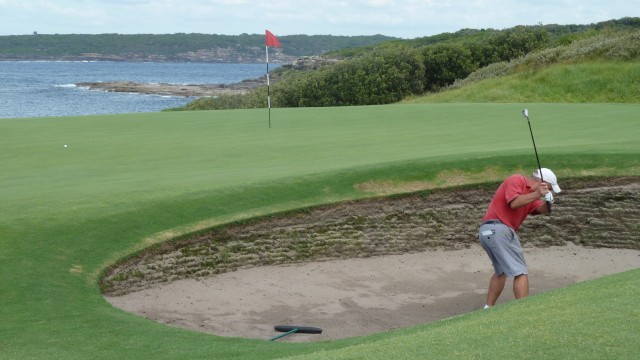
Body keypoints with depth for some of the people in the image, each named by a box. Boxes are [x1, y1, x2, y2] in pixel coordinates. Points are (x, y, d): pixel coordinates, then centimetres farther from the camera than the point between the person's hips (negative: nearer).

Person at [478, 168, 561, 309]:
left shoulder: (531, 194, 23)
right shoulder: (517, 180, -2)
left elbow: (542, 209, 7)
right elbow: (514, 202, -18)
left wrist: (548, 202, -13)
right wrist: (537, 194, -18)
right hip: (497, 229, -10)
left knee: (501, 271, 26)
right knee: (520, 272, -9)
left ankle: (488, 308, 28)